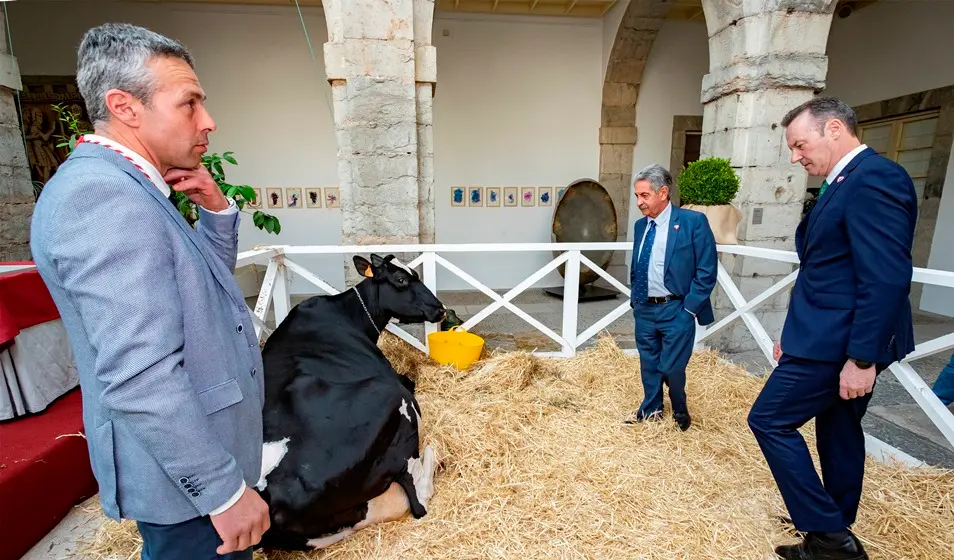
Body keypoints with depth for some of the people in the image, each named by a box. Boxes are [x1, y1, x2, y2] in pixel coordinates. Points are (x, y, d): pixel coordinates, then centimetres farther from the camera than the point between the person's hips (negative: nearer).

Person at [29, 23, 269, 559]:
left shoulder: (128, 188, 7)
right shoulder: (102, 195, -24)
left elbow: (209, 282, 15)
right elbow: (140, 378, -30)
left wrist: (217, 209, -1)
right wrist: (225, 490, -23)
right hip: (186, 474, -9)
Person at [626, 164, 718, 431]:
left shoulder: (693, 221, -10)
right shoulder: (640, 225, 7)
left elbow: (706, 271, -11)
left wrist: (689, 308, -13)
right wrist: (634, 300, 10)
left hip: (676, 310, -5)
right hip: (644, 309, 6)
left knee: (671, 367, 0)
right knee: (649, 365, 16)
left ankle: (680, 412, 31)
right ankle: (651, 412, 37)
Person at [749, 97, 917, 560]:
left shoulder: (874, 178, -16)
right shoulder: (846, 183, 14)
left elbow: (888, 278, -23)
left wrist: (862, 357, -22)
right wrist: (795, 334, 17)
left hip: (840, 342, -10)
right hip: (832, 335, 10)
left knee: (769, 420, -2)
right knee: (837, 432, 18)